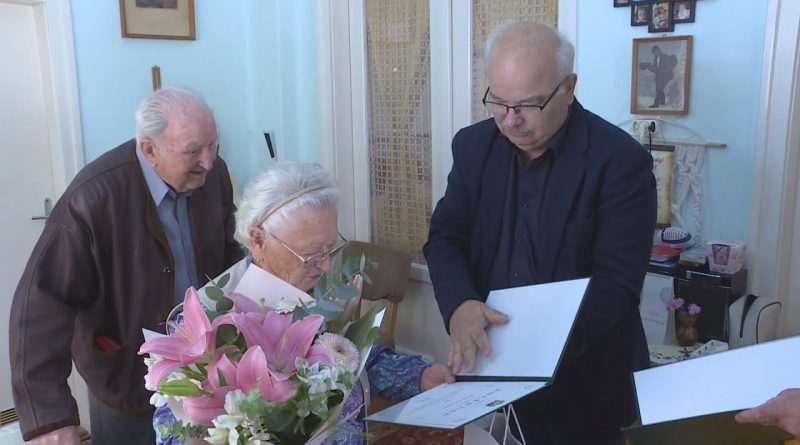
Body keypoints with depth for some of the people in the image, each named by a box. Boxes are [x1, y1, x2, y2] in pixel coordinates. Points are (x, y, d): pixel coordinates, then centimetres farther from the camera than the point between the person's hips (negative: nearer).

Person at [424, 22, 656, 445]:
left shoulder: (621, 160, -16)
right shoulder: (473, 145, -2)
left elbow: (617, 281, -19)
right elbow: (445, 238, -3)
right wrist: (459, 306, -22)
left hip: (584, 378, -4)